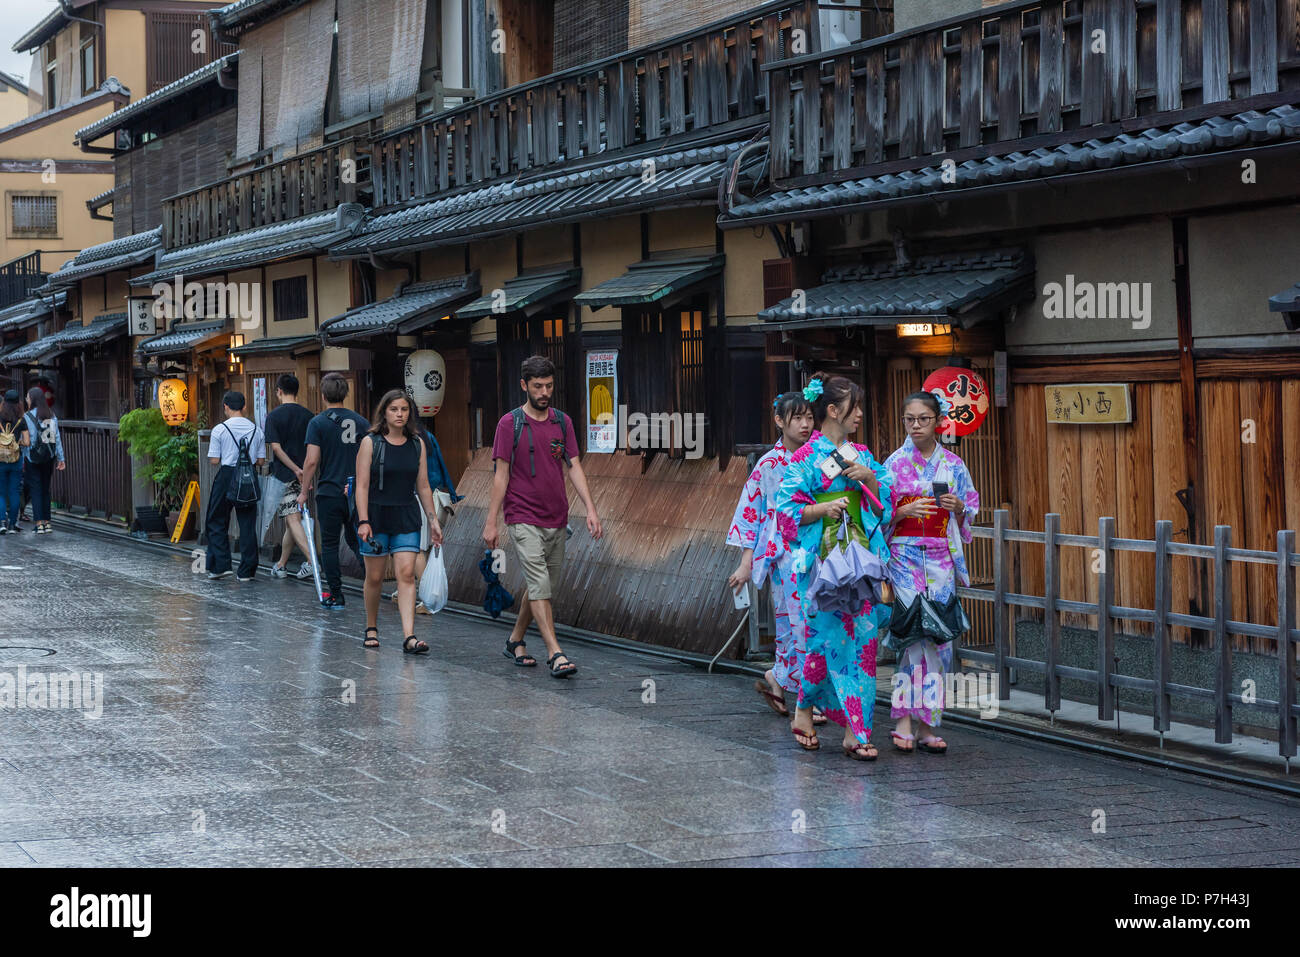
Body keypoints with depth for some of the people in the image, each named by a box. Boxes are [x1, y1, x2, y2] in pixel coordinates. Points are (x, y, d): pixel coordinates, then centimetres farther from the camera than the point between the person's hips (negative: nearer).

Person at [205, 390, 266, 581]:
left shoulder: (220, 430, -7)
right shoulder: (256, 430, 3)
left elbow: (214, 460, -7)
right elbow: (260, 460, 5)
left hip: (226, 476, -3)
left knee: (217, 523, 10)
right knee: (247, 524, 7)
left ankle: (220, 565, 3)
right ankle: (247, 571, 7)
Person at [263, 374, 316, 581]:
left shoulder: (274, 416, -6)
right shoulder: (308, 415, 6)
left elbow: (276, 447, -13)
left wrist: (296, 470, -12)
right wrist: (305, 470, 12)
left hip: (284, 475, -5)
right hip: (304, 477, 5)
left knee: (293, 520, -8)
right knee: (291, 521, 13)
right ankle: (281, 565, 21)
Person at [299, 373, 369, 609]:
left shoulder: (318, 423, -7)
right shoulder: (361, 422, 4)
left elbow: (312, 461, -12)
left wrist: (304, 490, -1)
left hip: (329, 492, -3)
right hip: (357, 494, 3)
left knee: (330, 545, 5)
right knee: (357, 540, 16)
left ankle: (335, 596, 5)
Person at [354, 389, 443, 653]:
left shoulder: (417, 444, 7)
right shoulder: (371, 443, -4)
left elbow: (423, 486, 12)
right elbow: (362, 485, -7)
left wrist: (433, 520, 9)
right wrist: (363, 521, -15)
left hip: (407, 516, 2)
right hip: (376, 515, -2)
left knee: (406, 573, -9)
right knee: (375, 577, 5)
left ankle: (409, 637, -16)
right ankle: (371, 628, 27)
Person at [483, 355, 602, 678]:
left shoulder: (562, 422, 8)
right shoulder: (510, 423, -5)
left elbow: (574, 468, 7)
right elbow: (501, 475, -4)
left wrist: (590, 509, -4)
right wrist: (491, 521, -7)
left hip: (557, 521, 5)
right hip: (524, 520, -5)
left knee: (546, 587, 12)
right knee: (540, 586, -13)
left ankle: (516, 640, 29)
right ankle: (555, 655, -17)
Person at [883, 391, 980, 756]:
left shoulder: (953, 465, 9)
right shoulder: (894, 464, 3)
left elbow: (970, 512, 15)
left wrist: (958, 507, -6)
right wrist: (903, 512, -13)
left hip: (941, 559, 2)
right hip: (905, 556, -2)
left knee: (937, 636, -1)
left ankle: (925, 724, 4)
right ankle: (907, 719, -10)